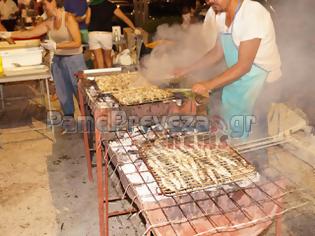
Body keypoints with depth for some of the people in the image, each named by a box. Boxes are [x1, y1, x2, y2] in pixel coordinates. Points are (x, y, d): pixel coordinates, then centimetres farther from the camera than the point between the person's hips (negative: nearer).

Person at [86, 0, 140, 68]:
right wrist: (135, 29, 19)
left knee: (99, 59, 3)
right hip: (106, 34, 0)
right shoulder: (111, 5, 9)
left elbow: (87, 21, 4)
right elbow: (125, 18, 12)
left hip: (93, 34, 1)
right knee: (107, 57, 16)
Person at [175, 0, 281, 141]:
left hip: (261, 79, -7)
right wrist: (187, 70, 6)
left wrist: (208, 85, -28)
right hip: (235, 77, 7)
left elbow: (244, 66, -25)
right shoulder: (221, 15, 1)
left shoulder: (253, 13, -23)